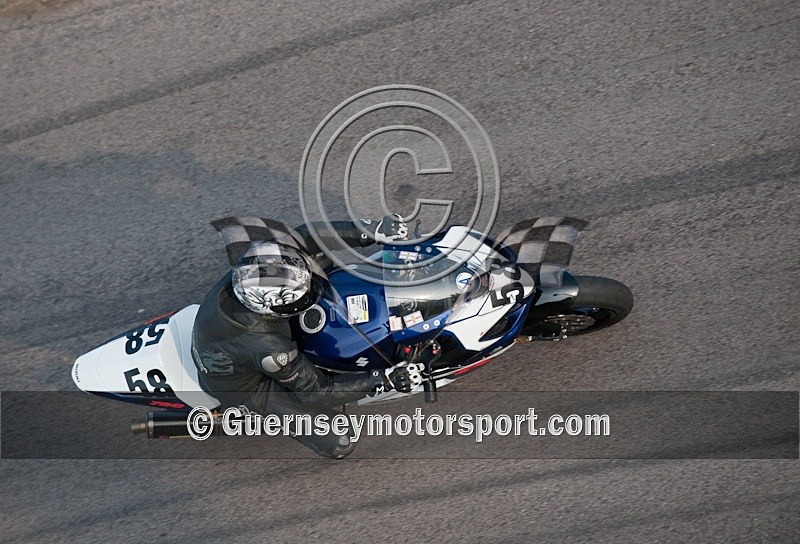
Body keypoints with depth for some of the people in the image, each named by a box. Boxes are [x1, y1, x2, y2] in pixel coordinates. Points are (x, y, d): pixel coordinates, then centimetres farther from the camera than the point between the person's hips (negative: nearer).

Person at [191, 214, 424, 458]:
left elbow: (305, 238, -21)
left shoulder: (248, 272, -31)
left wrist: (372, 231, -30)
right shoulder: (268, 348, -43)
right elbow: (315, 392, -26)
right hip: (243, 388, -6)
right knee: (339, 444, -7)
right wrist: (386, 380, -28)